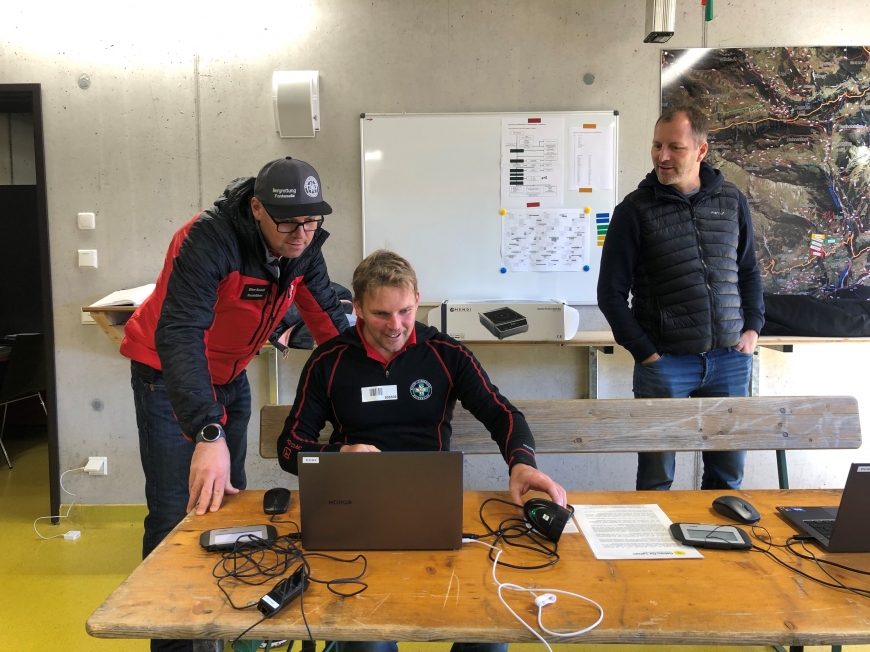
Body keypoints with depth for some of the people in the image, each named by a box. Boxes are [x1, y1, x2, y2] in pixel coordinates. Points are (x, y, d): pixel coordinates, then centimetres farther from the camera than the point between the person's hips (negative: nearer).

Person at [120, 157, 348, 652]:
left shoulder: (303, 245, -11)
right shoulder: (209, 239, -32)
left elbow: (328, 318, -2)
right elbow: (178, 334, -42)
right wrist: (208, 434, -51)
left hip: (230, 375, 6)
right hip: (168, 374, -6)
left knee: (228, 497, 12)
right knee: (179, 508, -8)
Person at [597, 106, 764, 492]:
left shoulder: (731, 201, 7)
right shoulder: (635, 210, -5)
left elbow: (748, 271, 18)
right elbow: (611, 292, -4)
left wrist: (753, 326, 6)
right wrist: (644, 352, -8)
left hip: (730, 358, 4)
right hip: (666, 361, -3)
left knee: (729, 472, 13)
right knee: (656, 476, 6)